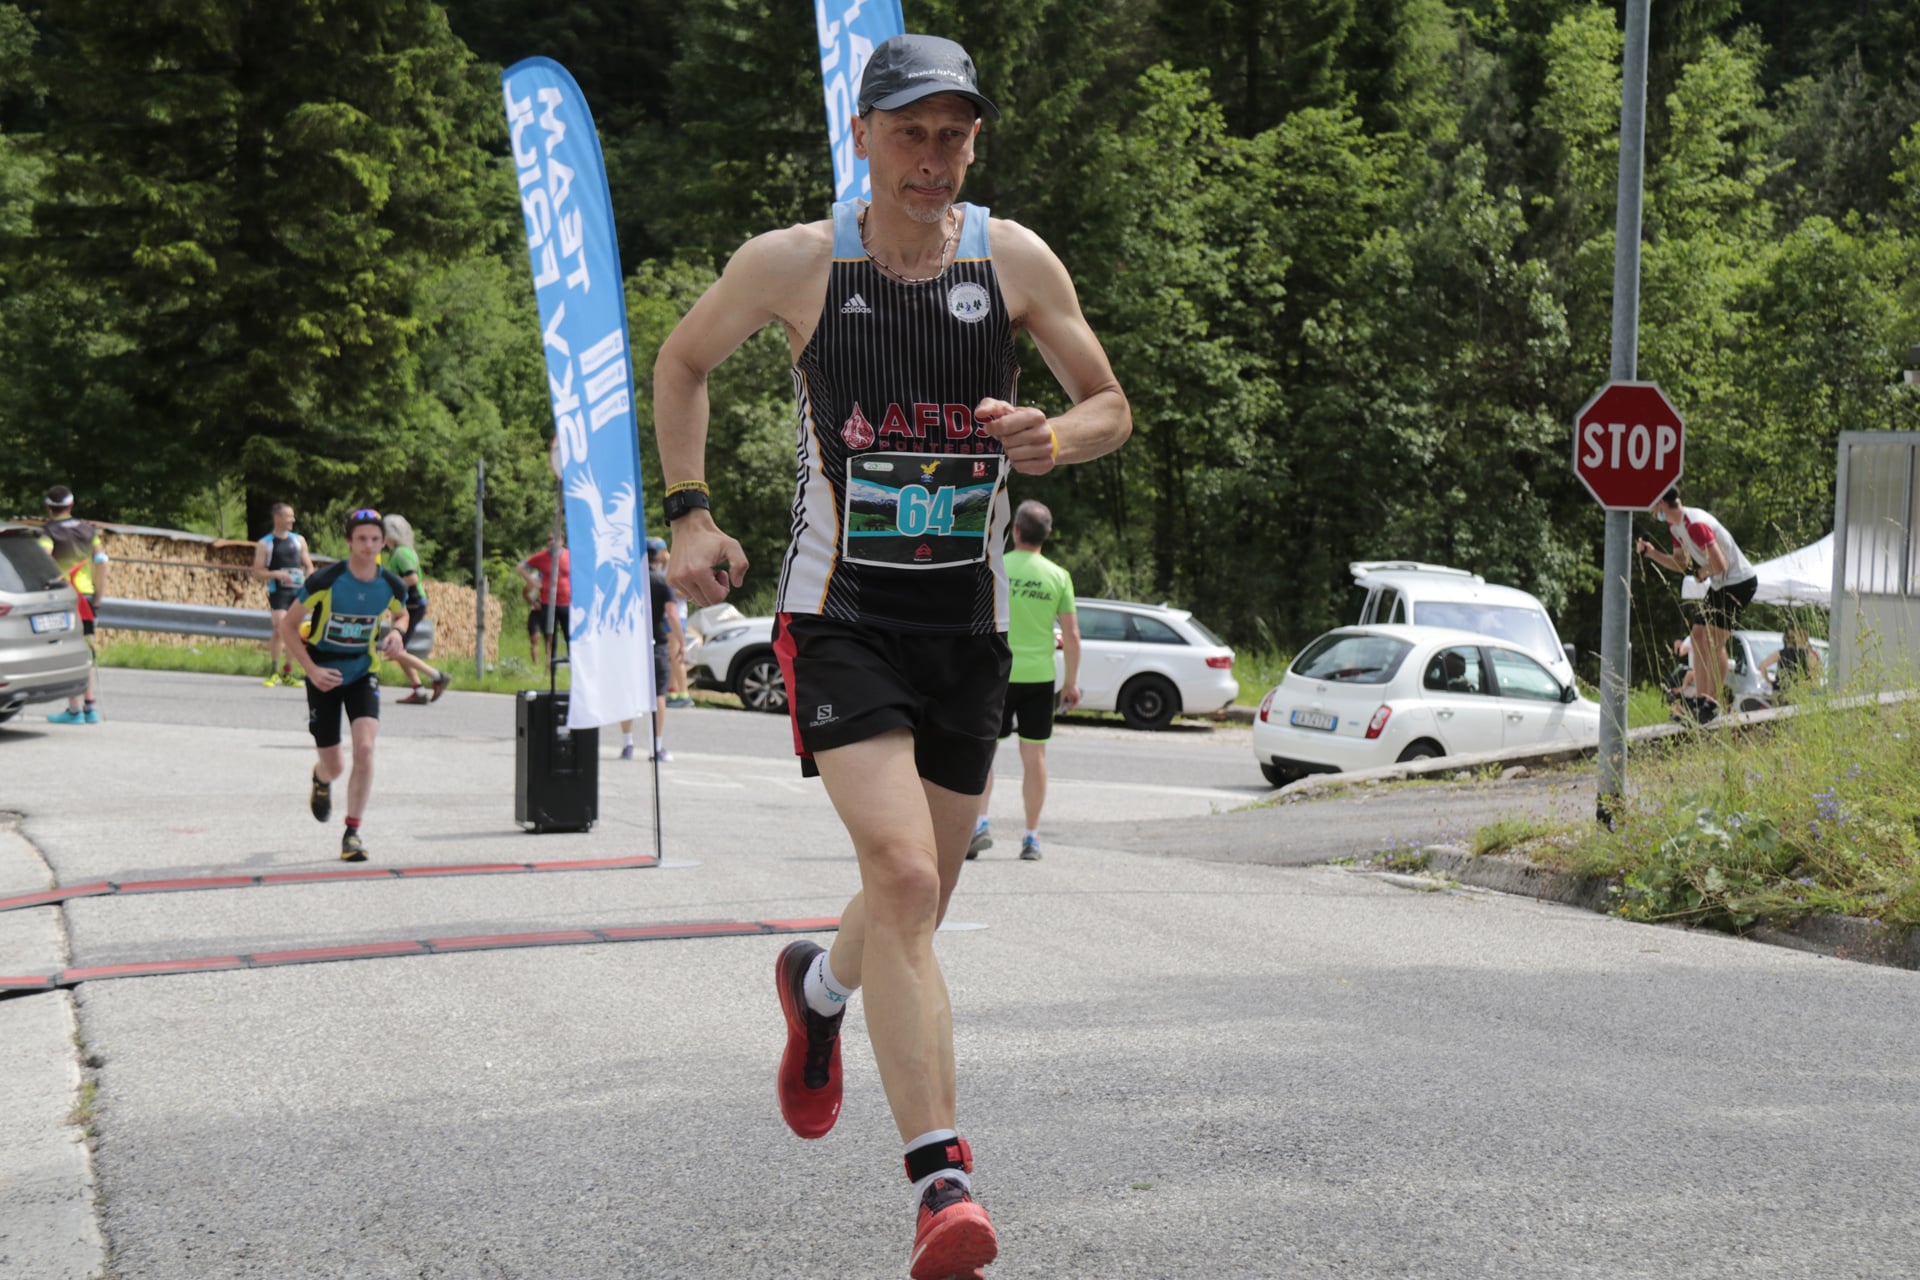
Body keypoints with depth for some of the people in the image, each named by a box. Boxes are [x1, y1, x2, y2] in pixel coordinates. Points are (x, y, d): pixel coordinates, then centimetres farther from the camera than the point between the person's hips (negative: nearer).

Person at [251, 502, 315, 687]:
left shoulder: (299, 540, 12)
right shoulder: (264, 544, 0)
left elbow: (309, 566, 16)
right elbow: (257, 572, -2)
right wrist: (277, 574, -17)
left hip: (298, 591, 4)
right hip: (278, 591, -4)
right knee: (280, 629, -17)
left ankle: (287, 672, 17)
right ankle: (273, 671, -6)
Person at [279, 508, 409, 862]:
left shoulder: (392, 587, -9)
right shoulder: (325, 581, -20)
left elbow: (401, 614, 16)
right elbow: (288, 624, -9)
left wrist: (397, 633, -8)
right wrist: (311, 669, -18)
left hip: (362, 673, 2)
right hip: (325, 676, -2)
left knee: (364, 749, -20)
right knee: (334, 765, 4)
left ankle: (352, 832, -7)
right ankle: (321, 779, 45)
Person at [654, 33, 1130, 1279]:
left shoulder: (1015, 260, 0)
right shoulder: (793, 263, -4)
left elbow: (1112, 406, 10)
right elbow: (682, 362, 14)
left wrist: (1052, 439, -13)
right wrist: (690, 513, 4)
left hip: (969, 627, 3)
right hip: (840, 616, -3)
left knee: (920, 907, 14)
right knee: (903, 876, -22)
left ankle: (818, 986, 50)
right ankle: (942, 1176, -22)